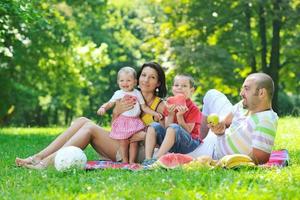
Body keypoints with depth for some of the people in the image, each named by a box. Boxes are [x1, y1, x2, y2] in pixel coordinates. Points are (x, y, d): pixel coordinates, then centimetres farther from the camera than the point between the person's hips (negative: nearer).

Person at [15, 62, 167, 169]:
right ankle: (38, 157, -20)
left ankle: (47, 162, -29)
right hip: (117, 147, 6)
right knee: (82, 121, -11)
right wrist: (116, 113, -10)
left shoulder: (160, 106, -1)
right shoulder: (130, 100, 15)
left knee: (90, 127, -21)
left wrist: (145, 135, -19)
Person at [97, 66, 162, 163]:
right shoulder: (118, 94, 5)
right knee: (123, 143, -3)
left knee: (134, 143, 2)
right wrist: (103, 108, -19)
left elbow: (144, 107, 13)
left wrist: (155, 113, 5)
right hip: (122, 122, -2)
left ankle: (132, 161, 9)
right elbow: (109, 103, 2)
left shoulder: (137, 93, 10)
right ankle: (125, 161, 7)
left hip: (135, 121, 2)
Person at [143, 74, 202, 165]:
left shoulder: (193, 109, -6)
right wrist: (171, 114, -15)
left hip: (190, 144, -6)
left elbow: (187, 131, -11)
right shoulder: (171, 106, 10)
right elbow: (166, 127, 1)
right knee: (154, 126, -13)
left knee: (174, 127, -33)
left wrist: (179, 116, -22)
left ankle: (155, 159, -38)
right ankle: (147, 160, -26)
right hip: (172, 145, 6)